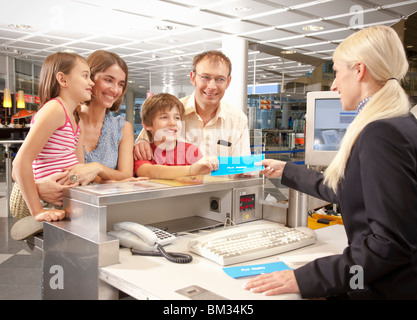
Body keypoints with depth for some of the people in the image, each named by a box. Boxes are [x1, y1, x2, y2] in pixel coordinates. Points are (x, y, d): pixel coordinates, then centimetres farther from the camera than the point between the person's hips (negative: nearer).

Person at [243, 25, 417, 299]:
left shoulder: (382, 133, -21)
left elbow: (390, 242, -26)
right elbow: (345, 190, 21)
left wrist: (305, 279, -25)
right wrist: (286, 171, 31)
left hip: (388, 289, -9)